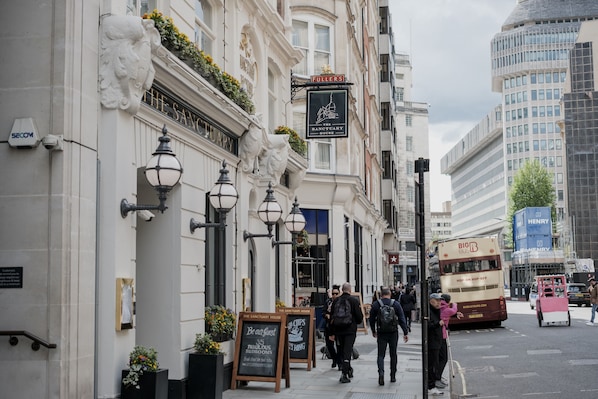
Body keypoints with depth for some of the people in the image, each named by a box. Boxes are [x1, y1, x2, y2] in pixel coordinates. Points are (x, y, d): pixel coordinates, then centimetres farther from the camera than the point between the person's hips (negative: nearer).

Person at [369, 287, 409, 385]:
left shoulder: (375, 305, -1)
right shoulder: (396, 304, -1)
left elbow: (371, 319, 7)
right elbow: (402, 320, -3)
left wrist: (373, 331, 21)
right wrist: (405, 333, -1)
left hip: (381, 333, -1)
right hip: (393, 333, 1)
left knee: (381, 354, 3)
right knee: (393, 354, 13)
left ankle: (381, 372, -21)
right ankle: (393, 376, 17)